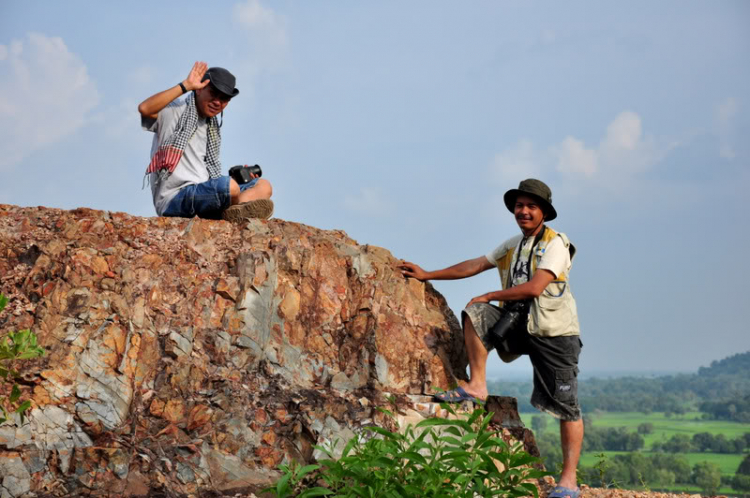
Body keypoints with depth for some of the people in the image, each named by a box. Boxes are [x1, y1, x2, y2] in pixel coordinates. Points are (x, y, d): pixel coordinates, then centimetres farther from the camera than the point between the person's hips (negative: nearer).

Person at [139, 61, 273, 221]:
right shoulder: (174, 111, 0)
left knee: (263, 186, -6)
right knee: (230, 186, -35)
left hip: (203, 194, 9)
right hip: (173, 199, -9)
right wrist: (185, 86, -20)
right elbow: (144, 109, -21)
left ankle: (235, 212, -33)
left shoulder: (212, 129, 25)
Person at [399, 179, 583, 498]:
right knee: (474, 313, -13)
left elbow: (534, 288, -21)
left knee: (565, 405, -6)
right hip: (520, 325, 6)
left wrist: (489, 296, -11)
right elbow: (474, 265, 17)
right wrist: (427, 275, 17)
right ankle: (476, 386, -9)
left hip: (554, 331, -6)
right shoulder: (513, 245, 13)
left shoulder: (555, 244, -11)